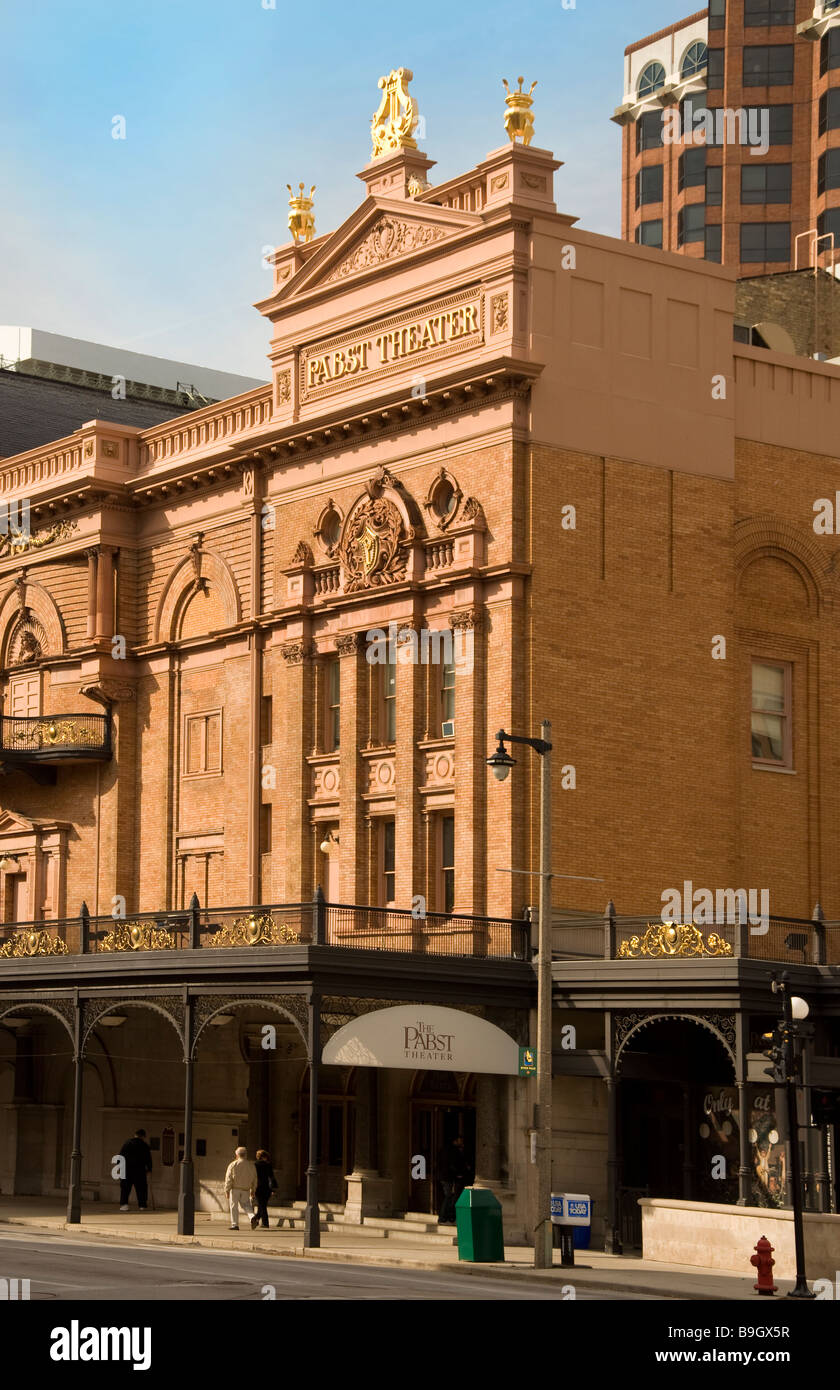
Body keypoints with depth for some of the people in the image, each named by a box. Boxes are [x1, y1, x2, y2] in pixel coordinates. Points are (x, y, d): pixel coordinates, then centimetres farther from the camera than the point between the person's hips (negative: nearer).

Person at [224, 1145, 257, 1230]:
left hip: (235, 1189, -3)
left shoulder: (233, 1165, -6)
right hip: (246, 1190, 3)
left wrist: (227, 1190, -3)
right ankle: (252, 1216, -13)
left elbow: (228, 1179, -7)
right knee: (246, 1205, 13)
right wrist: (253, 1190, 21)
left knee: (234, 1206, 4)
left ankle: (235, 1224, 3)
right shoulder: (251, 1165, 6)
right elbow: (254, 1179, 11)